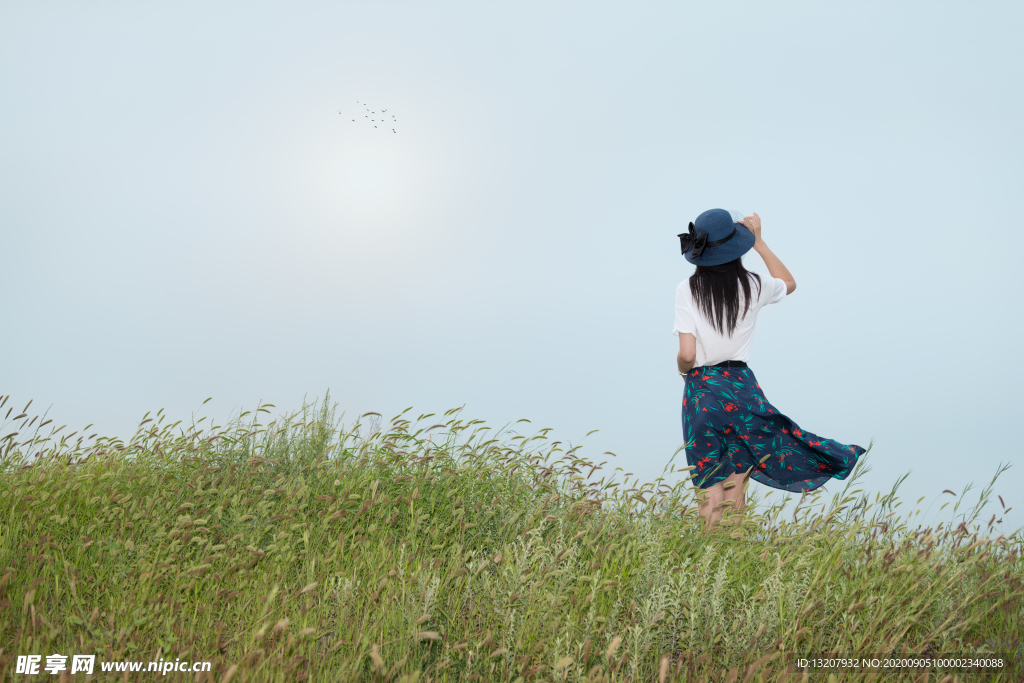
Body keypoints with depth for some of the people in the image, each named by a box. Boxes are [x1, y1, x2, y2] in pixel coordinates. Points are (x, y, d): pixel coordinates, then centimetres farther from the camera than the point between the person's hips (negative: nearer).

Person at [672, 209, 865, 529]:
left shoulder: (687, 290, -9)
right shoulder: (752, 286, -2)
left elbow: (687, 355, -14)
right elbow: (789, 283, 23)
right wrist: (758, 242, 21)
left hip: (702, 392, -2)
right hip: (741, 386, 2)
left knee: (710, 494, 5)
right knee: (735, 490, 12)